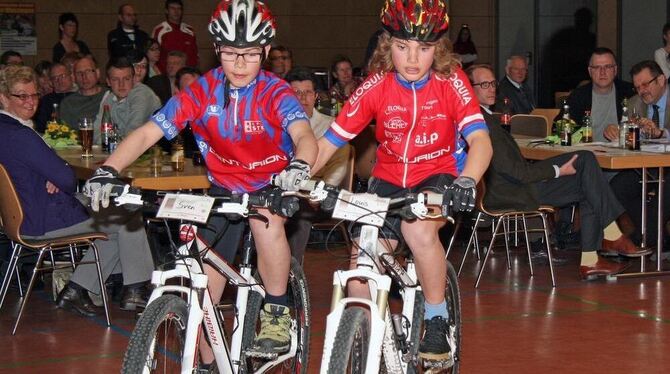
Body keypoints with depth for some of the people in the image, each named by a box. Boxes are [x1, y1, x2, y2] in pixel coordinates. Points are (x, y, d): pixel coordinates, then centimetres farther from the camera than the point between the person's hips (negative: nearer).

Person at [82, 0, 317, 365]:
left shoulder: (275, 92, -18)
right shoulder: (201, 92, -13)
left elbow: (304, 135, -36)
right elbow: (147, 133, -21)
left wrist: (299, 166, -60)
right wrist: (108, 171, -38)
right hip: (224, 188, 3)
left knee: (268, 223, -38)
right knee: (204, 285, -2)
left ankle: (276, 310, -15)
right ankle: (209, 364, 21)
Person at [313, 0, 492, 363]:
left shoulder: (451, 81, -17)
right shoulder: (376, 86, -13)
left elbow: (480, 140, -28)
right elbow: (326, 143, -13)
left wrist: (466, 181, -49)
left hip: (437, 177, -2)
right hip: (388, 180, 2)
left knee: (418, 228, -37)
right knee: (359, 283, -10)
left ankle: (437, 320, -14)